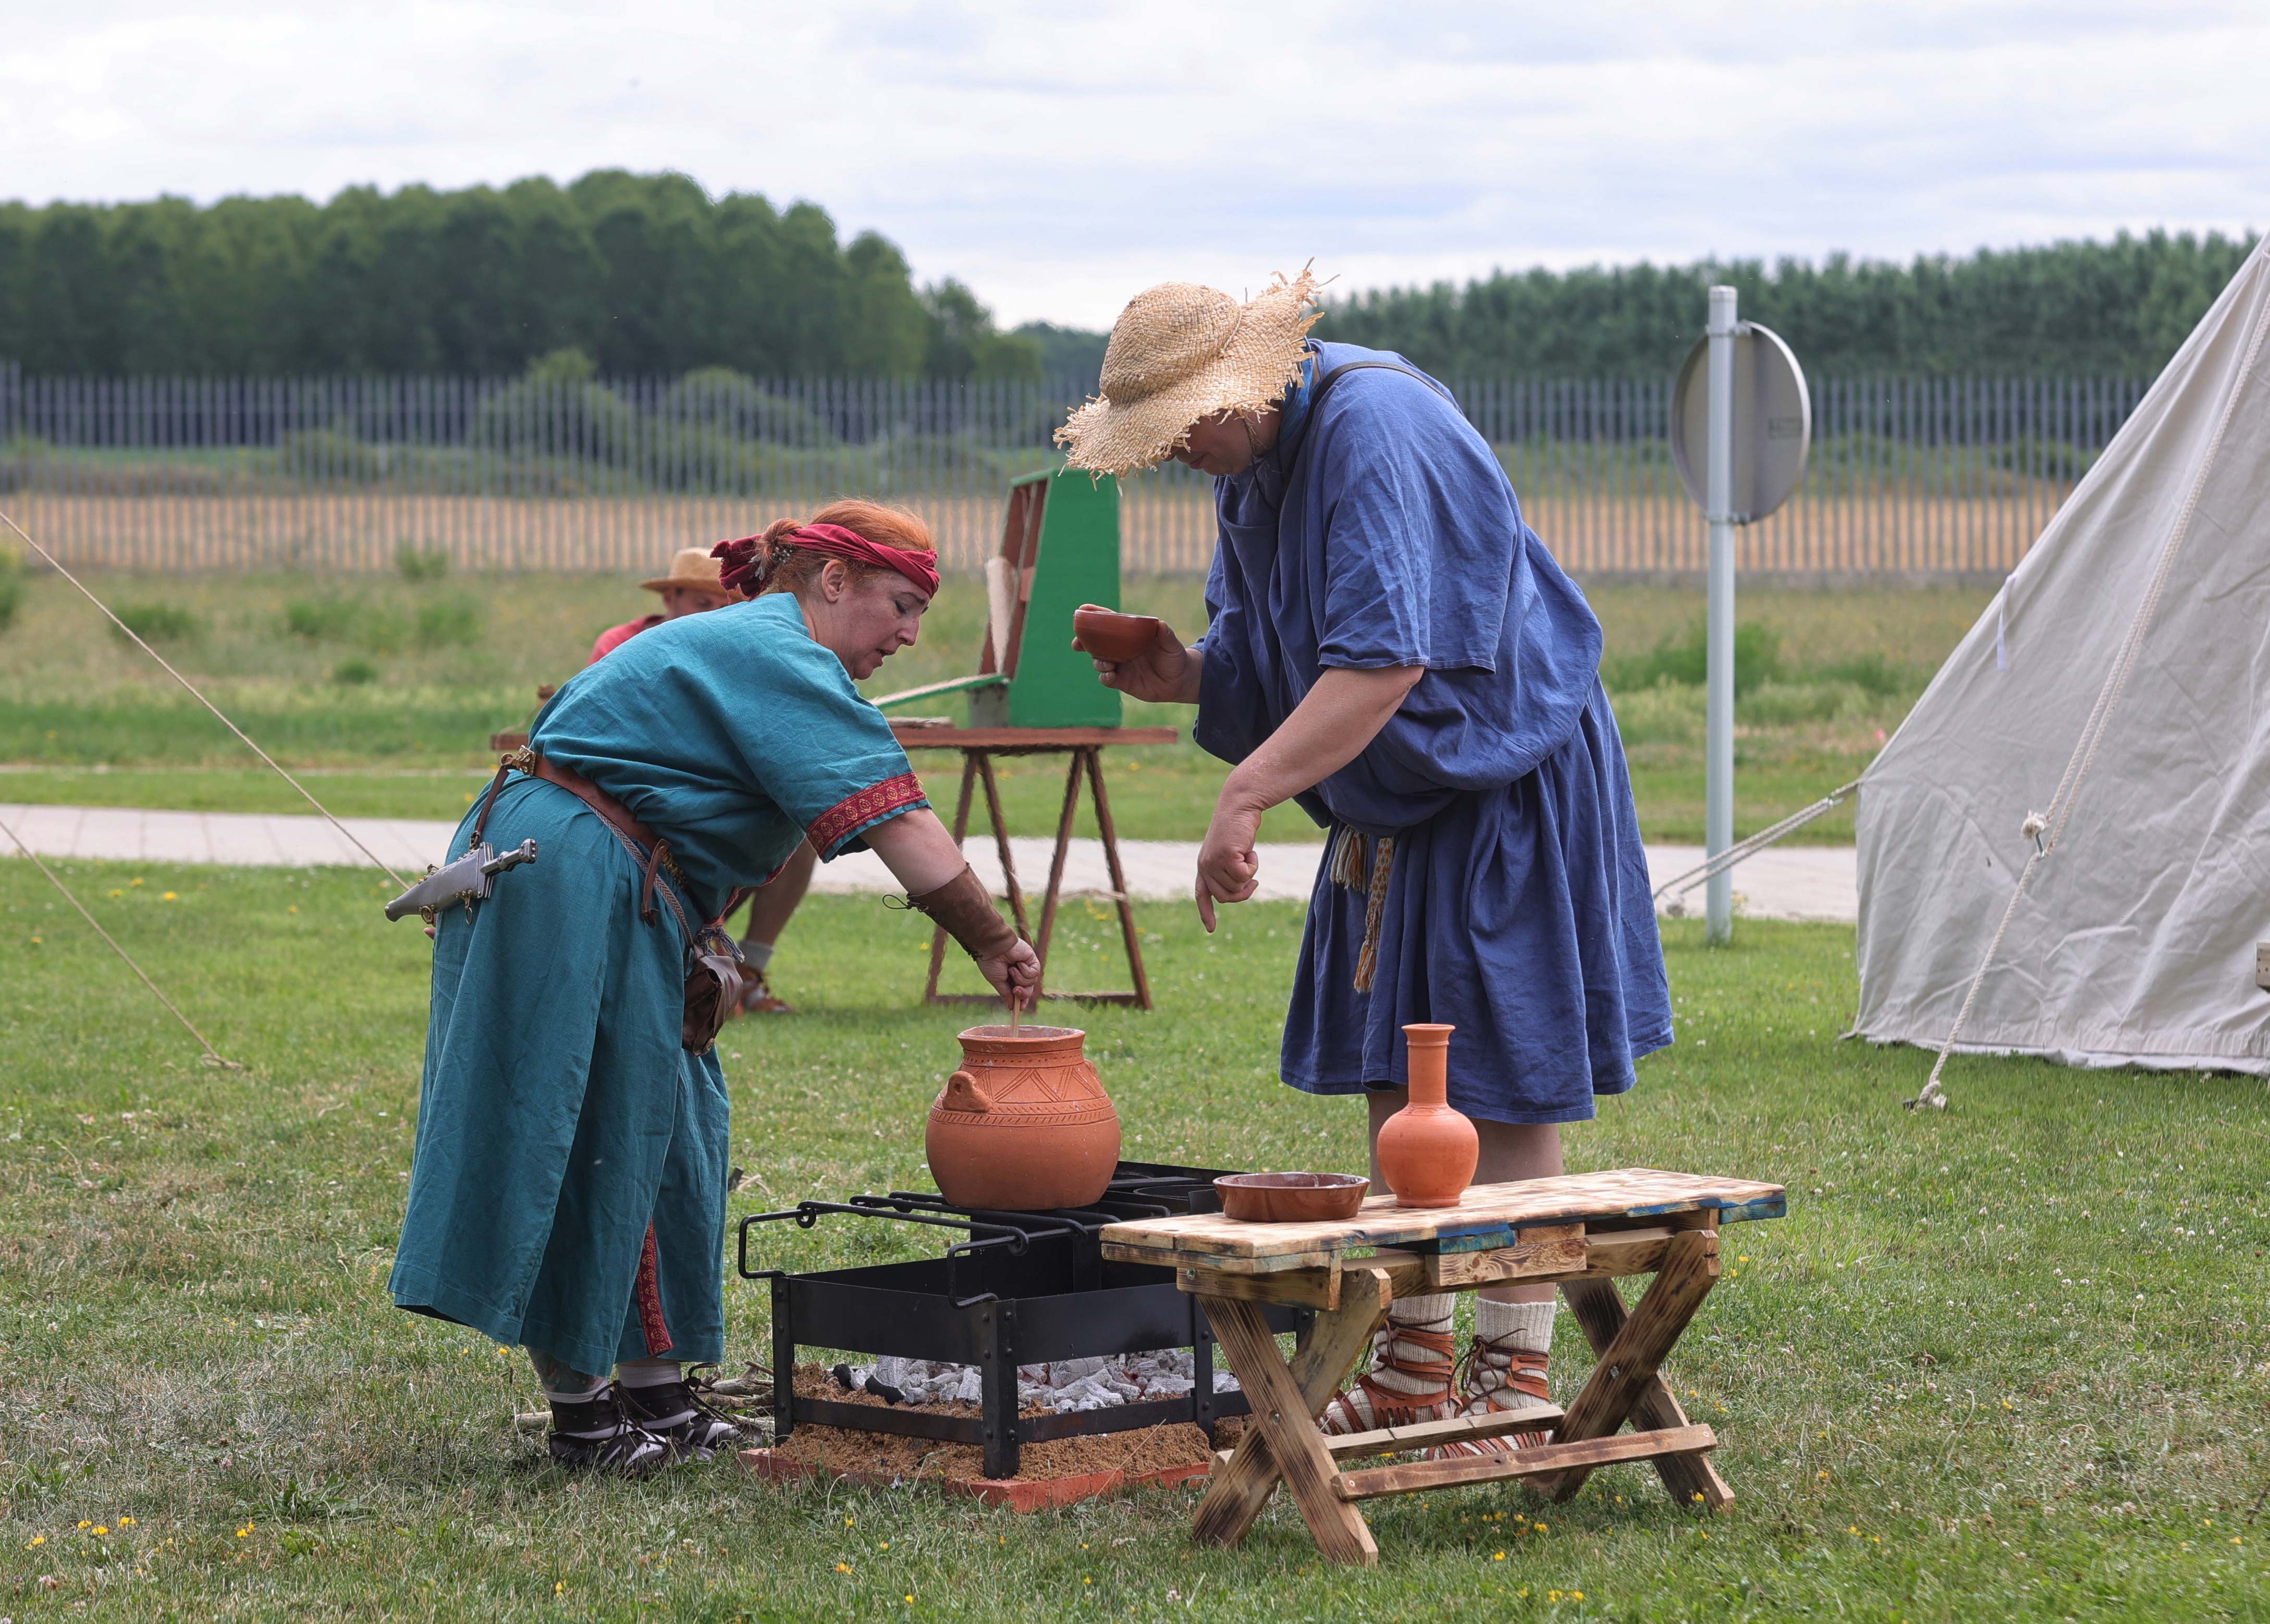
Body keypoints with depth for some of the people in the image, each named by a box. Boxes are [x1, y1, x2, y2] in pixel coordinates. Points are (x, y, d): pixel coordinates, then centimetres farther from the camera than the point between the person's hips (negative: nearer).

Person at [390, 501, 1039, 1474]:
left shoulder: (727, 646, 22)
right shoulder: (781, 661, -11)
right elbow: (890, 816, -20)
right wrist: (989, 940, -20)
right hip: (574, 890, -11)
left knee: (655, 1137, 12)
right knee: (591, 1143, -5)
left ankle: (657, 1400, 16)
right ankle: (580, 1412, 1)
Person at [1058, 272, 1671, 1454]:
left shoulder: (1372, 429, -26)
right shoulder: (1247, 457, 4)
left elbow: (1384, 663, -33)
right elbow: (1264, 650, 17)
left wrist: (1247, 793, -36)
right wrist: (1185, 675, -5)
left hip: (1503, 773, -9)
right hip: (1395, 790, 9)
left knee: (1497, 1077, -7)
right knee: (1393, 1069, 9)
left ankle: (1513, 1380, -1)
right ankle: (1415, 1367, 18)